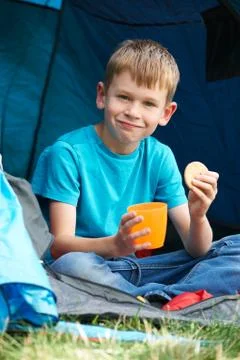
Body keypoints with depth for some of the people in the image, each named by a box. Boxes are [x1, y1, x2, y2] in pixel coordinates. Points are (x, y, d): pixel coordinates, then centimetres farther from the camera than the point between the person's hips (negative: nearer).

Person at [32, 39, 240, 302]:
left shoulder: (160, 158, 2)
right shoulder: (68, 153, -11)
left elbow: (195, 249, -2)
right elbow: (59, 244, -17)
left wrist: (197, 217, -25)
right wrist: (114, 244, -36)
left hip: (136, 267, 5)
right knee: (70, 264, -39)